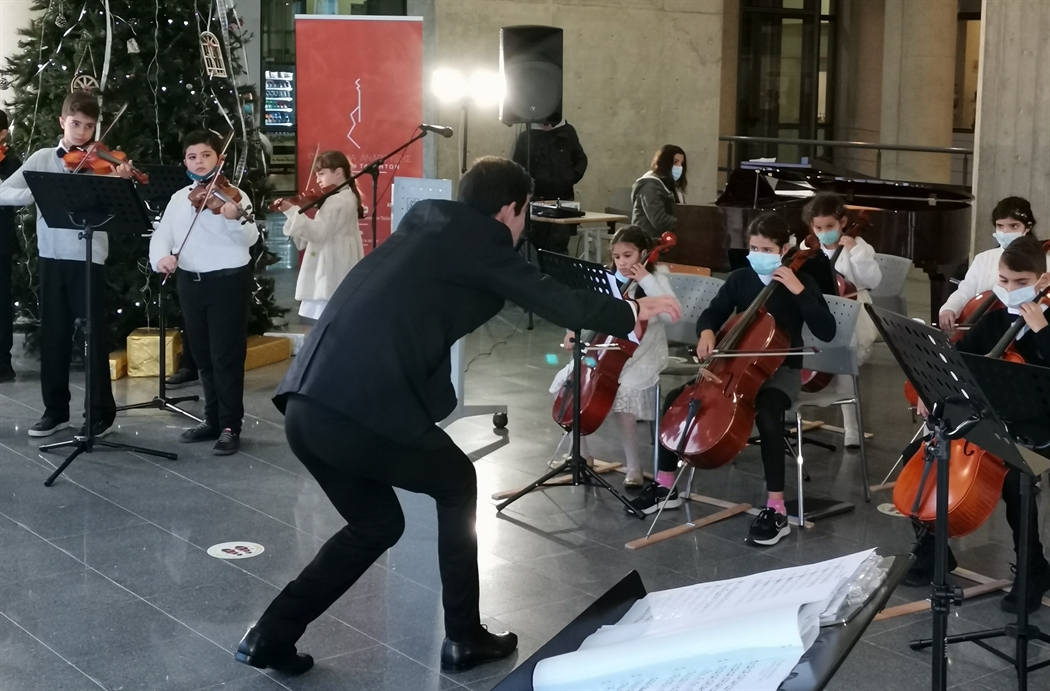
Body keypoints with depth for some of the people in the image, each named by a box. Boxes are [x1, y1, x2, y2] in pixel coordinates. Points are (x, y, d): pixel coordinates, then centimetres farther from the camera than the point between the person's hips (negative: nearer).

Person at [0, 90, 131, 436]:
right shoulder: (42, 158, 7)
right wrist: (38, 191, -18)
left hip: (89, 259, -3)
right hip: (51, 258, 3)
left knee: (94, 337, 0)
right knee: (53, 336, 10)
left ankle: (102, 414, 8)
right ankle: (55, 410, 21)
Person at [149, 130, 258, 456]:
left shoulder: (233, 195, -7)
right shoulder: (178, 199, 10)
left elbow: (250, 238, -19)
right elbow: (162, 235, 4)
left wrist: (235, 219, -40)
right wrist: (160, 257, -17)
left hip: (228, 282, -6)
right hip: (190, 283, 6)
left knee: (226, 357, -4)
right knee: (203, 357, 14)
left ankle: (231, 427, 3)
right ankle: (212, 420, 25)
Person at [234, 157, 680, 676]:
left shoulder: (426, 220, 25)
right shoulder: (482, 239, 3)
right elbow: (552, 300, 7)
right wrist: (632, 311, 22)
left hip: (305, 403, 8)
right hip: (362, 408, -8)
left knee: (376, 523, 24)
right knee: (457, 485, 18)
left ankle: (271, 635, 20)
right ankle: (464, 639, 23)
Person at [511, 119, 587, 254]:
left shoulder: (568, 131, 8)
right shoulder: (526, 136, 2)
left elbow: (581, 159, 17)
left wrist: (573, 177, -1)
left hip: (564, 199, 1)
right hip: (537, 200, -1)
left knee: (559, 248, -7)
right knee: (538, 247, 1)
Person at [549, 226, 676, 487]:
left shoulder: (657, 277, -6)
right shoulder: (613, 280, 8)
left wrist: (646, 280, -24)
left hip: (643, 354, -6)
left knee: (622, 392, -30)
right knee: (568, 381, -10)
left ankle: (634, 468, -14)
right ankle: (580, 454, 7)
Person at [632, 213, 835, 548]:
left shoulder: (800, 282, -8)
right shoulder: (740, 279, 3)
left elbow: (826, 331, -18)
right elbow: (713, 313, 9)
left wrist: (799, 291, -26)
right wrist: (707, 332, -14)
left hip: (781, 371, -5)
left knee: (767, 414, -37)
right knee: (676, 399, -10)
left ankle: (776, 510, -30)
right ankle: (666, 485, 6)